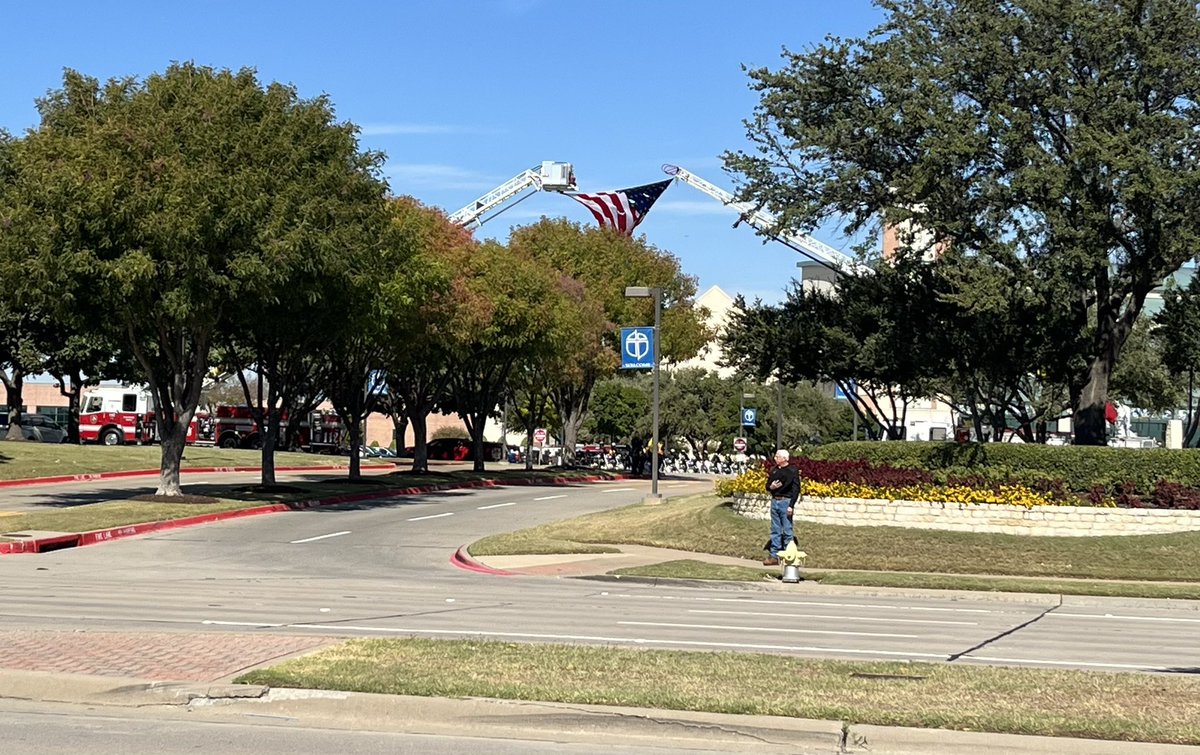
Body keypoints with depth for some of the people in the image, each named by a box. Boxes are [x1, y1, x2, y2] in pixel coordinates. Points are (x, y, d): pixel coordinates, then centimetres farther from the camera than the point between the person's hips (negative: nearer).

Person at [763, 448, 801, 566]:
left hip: (785, 502, -6)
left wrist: (791, 505, -17)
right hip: (774, 501, 6)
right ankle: (774, 555, 11)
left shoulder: (792, 471, -6)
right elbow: (767, 486, 19)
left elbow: (796, 489, -10)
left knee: (787, 530, -2)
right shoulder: (774, 470, 12)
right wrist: (771, 487, -5)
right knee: (775, 530, 8)